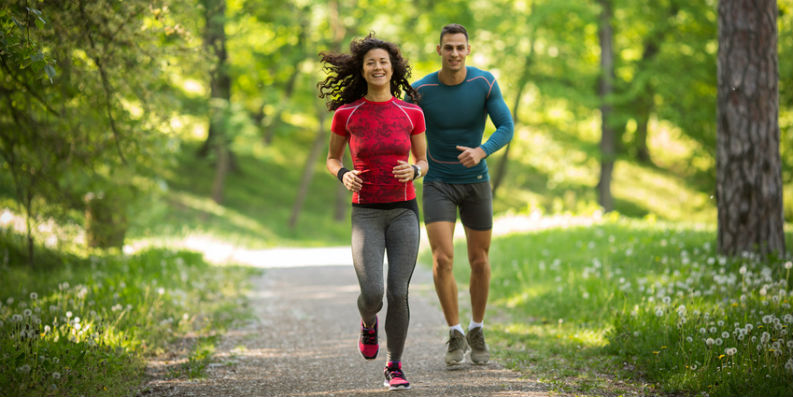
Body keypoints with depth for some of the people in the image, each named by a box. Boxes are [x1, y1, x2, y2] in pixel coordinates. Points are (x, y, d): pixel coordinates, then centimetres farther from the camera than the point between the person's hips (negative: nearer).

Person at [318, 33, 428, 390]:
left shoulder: (411, 113, 1)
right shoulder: (346, 113, -1)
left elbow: (423, 161, 11)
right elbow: (332, 159, 12)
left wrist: (413, 171, -14)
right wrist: (343, 176, -11)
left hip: (403, 212, 1)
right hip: (366, 215, -1)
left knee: (398, 294, -9)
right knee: (372, 295, -15)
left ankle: (394, 367, 12)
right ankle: (369, 323, 23)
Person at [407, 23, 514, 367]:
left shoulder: (485, 83, -13)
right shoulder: (420, 90, -15)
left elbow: (506, 128, -15)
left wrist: (481, 152, -33)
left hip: (475, 182, 1)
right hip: (438, 184, -1)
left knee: (479, 261, 7)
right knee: (443, 260, -16)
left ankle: (476, 331, 29)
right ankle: (456, 335, 0)